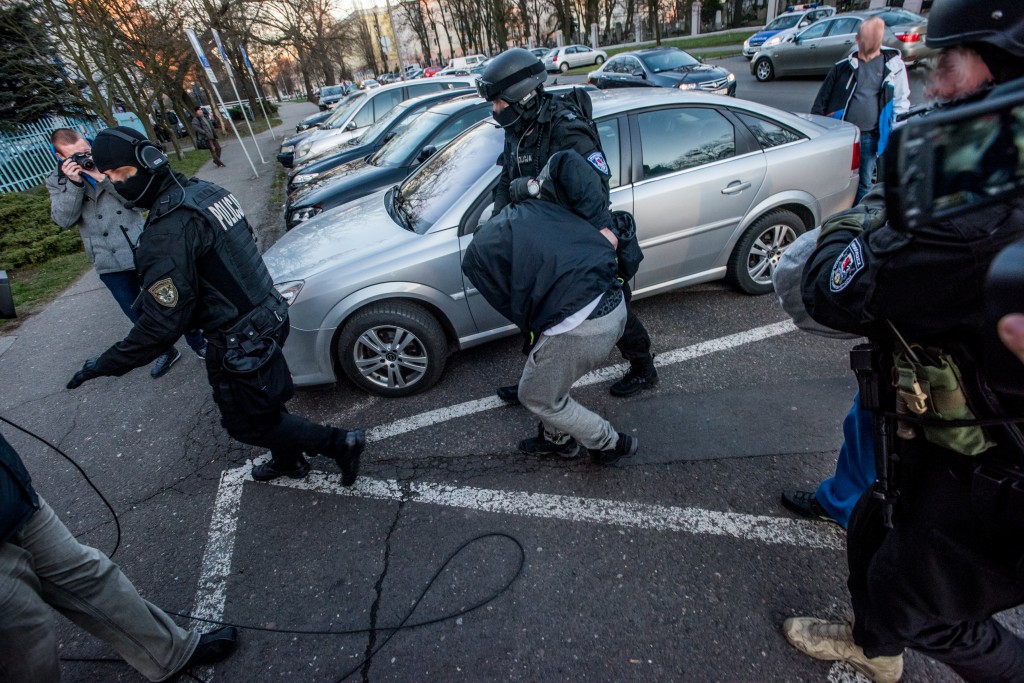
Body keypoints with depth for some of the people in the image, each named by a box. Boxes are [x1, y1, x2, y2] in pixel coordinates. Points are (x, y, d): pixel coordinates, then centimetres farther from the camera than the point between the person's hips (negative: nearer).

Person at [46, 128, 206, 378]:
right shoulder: (57, 182, 3)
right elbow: (64, 220, -10)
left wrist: (103, 178, -20)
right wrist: (73, 183, -18)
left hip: (144, 249, -1)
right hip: (110, 263, 2)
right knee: (139, 315, 10)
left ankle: (198, 343, 23)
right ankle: (166, 351, 29)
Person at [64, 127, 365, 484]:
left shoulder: (167, 229, -23)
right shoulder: (205, 189, 4)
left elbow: (163, 320, -22)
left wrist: (107, 364, -11)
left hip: (241, 345, -9)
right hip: (267, 317, 9)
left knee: (248, 421, 11)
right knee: (266, 403, 26)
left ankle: (340, 443, 15)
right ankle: (288, 460, 46)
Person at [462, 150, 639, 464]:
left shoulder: (476, 254, 8)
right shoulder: (537, 203, 19)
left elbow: (513, 307, 4)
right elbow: (567, 161, 5)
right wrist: (601, 224, 4)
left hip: (579, 327, -7)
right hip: (616, 305, 8)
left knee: (537, 396, 22)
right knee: (550, 378, 31)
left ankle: (611, 444, 39)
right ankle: (558, 437, 53)